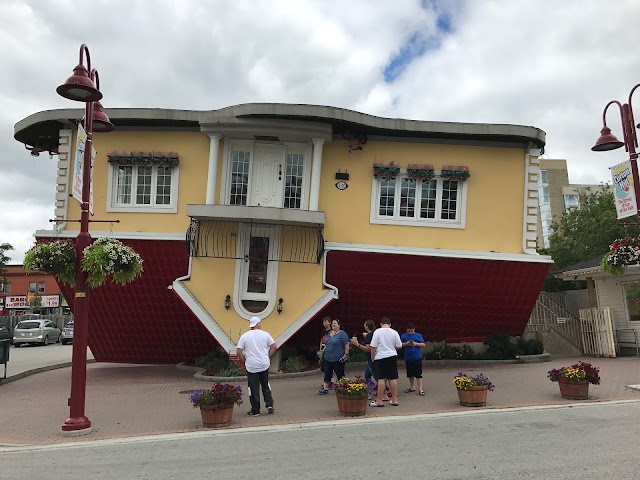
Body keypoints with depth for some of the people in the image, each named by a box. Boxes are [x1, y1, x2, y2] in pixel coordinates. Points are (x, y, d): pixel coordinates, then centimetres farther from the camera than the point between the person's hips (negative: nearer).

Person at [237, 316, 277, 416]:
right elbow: (274, 347, 1)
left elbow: (239, 351, -6)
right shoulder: (265, 334, -1)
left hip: (251, 366, -2)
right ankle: (269, 405, 11)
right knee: (265, 385, 19)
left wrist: (244, 361, 7)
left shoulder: (244, 336, -3)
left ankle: (255, 410, 10)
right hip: (264, 365, 2)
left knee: (254, 388, 5)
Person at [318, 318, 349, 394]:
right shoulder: (329, 333, 13)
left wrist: (346, 354, -17)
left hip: (338, 359, -7)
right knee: (327, 373, 9)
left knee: (340, 374, 3)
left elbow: (346, 345, -14)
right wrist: (324, 350, 15)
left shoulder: (342, 333, -10)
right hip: (327, 358, 7)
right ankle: (325, 388, 17)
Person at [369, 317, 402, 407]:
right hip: (392, 356, 3)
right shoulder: (394, 332, 2)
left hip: (380, 358, -3)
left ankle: (379, 401, 0)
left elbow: (373, 347, -9)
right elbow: (399, 346, 5)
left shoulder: (377, 332, -7)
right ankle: (394, 400, 13)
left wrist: (372, 357, 3)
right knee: (393, 378, 7)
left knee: (381, 379, -3)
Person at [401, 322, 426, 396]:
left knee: (418, 374, -3)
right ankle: (412, 387, 31)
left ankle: (420, 389, 1)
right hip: (408, 358, 3)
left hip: (417, 357, -3)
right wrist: (406, 344, -13)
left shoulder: (418, 335, -1)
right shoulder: (404, 336, 3)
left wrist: (416, 344, -15)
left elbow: (423, 344, -1)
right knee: (410, 374, 15)